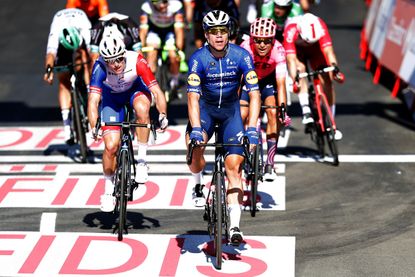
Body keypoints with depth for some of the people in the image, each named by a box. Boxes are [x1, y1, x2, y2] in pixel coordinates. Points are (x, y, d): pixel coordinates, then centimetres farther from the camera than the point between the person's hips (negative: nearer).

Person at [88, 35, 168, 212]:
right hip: (112, 97, 0)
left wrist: (162, 115, -52)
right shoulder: (100, 67, -33)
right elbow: (93, 100, -39)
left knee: (142, 109, -37)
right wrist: (94, 127, -54)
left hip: (135, 89, 0)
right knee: (111, 146, -11)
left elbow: (156, 91, -35)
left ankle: (141, 161, -20)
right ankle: (108, 190, 12)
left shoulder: (136, 61, -35)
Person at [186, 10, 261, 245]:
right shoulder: (198, 58, -21)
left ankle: (235, 226, -7)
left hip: (231, 109, 0)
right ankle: (198, 184, 4)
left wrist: (252, 129, -34)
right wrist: (196, 129, -41)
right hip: (206, 107, 0)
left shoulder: (241, 56, -20)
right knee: (195, 147, -29)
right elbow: (193, 96, -27)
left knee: (234, 165, -10)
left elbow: (254, 94, -23)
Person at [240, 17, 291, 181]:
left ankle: (269, 165, -11)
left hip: (268, 80, 0)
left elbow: (281, 83, -35)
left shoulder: (278, 50, -33)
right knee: (240, 116, -14)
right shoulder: (245, 49, -34)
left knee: (273, 114, -18)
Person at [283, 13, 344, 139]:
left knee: (327, 80, -12)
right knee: (300, 70, -33)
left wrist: (335, 67, -62)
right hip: (296, 49, -1)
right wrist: (294, 79, -60)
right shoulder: (290, 31, -40)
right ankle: (306, 111, -33)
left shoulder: (320, 27, -37)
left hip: (315, 50, 1)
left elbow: (328, 50, -45)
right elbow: (291, 59, -46)